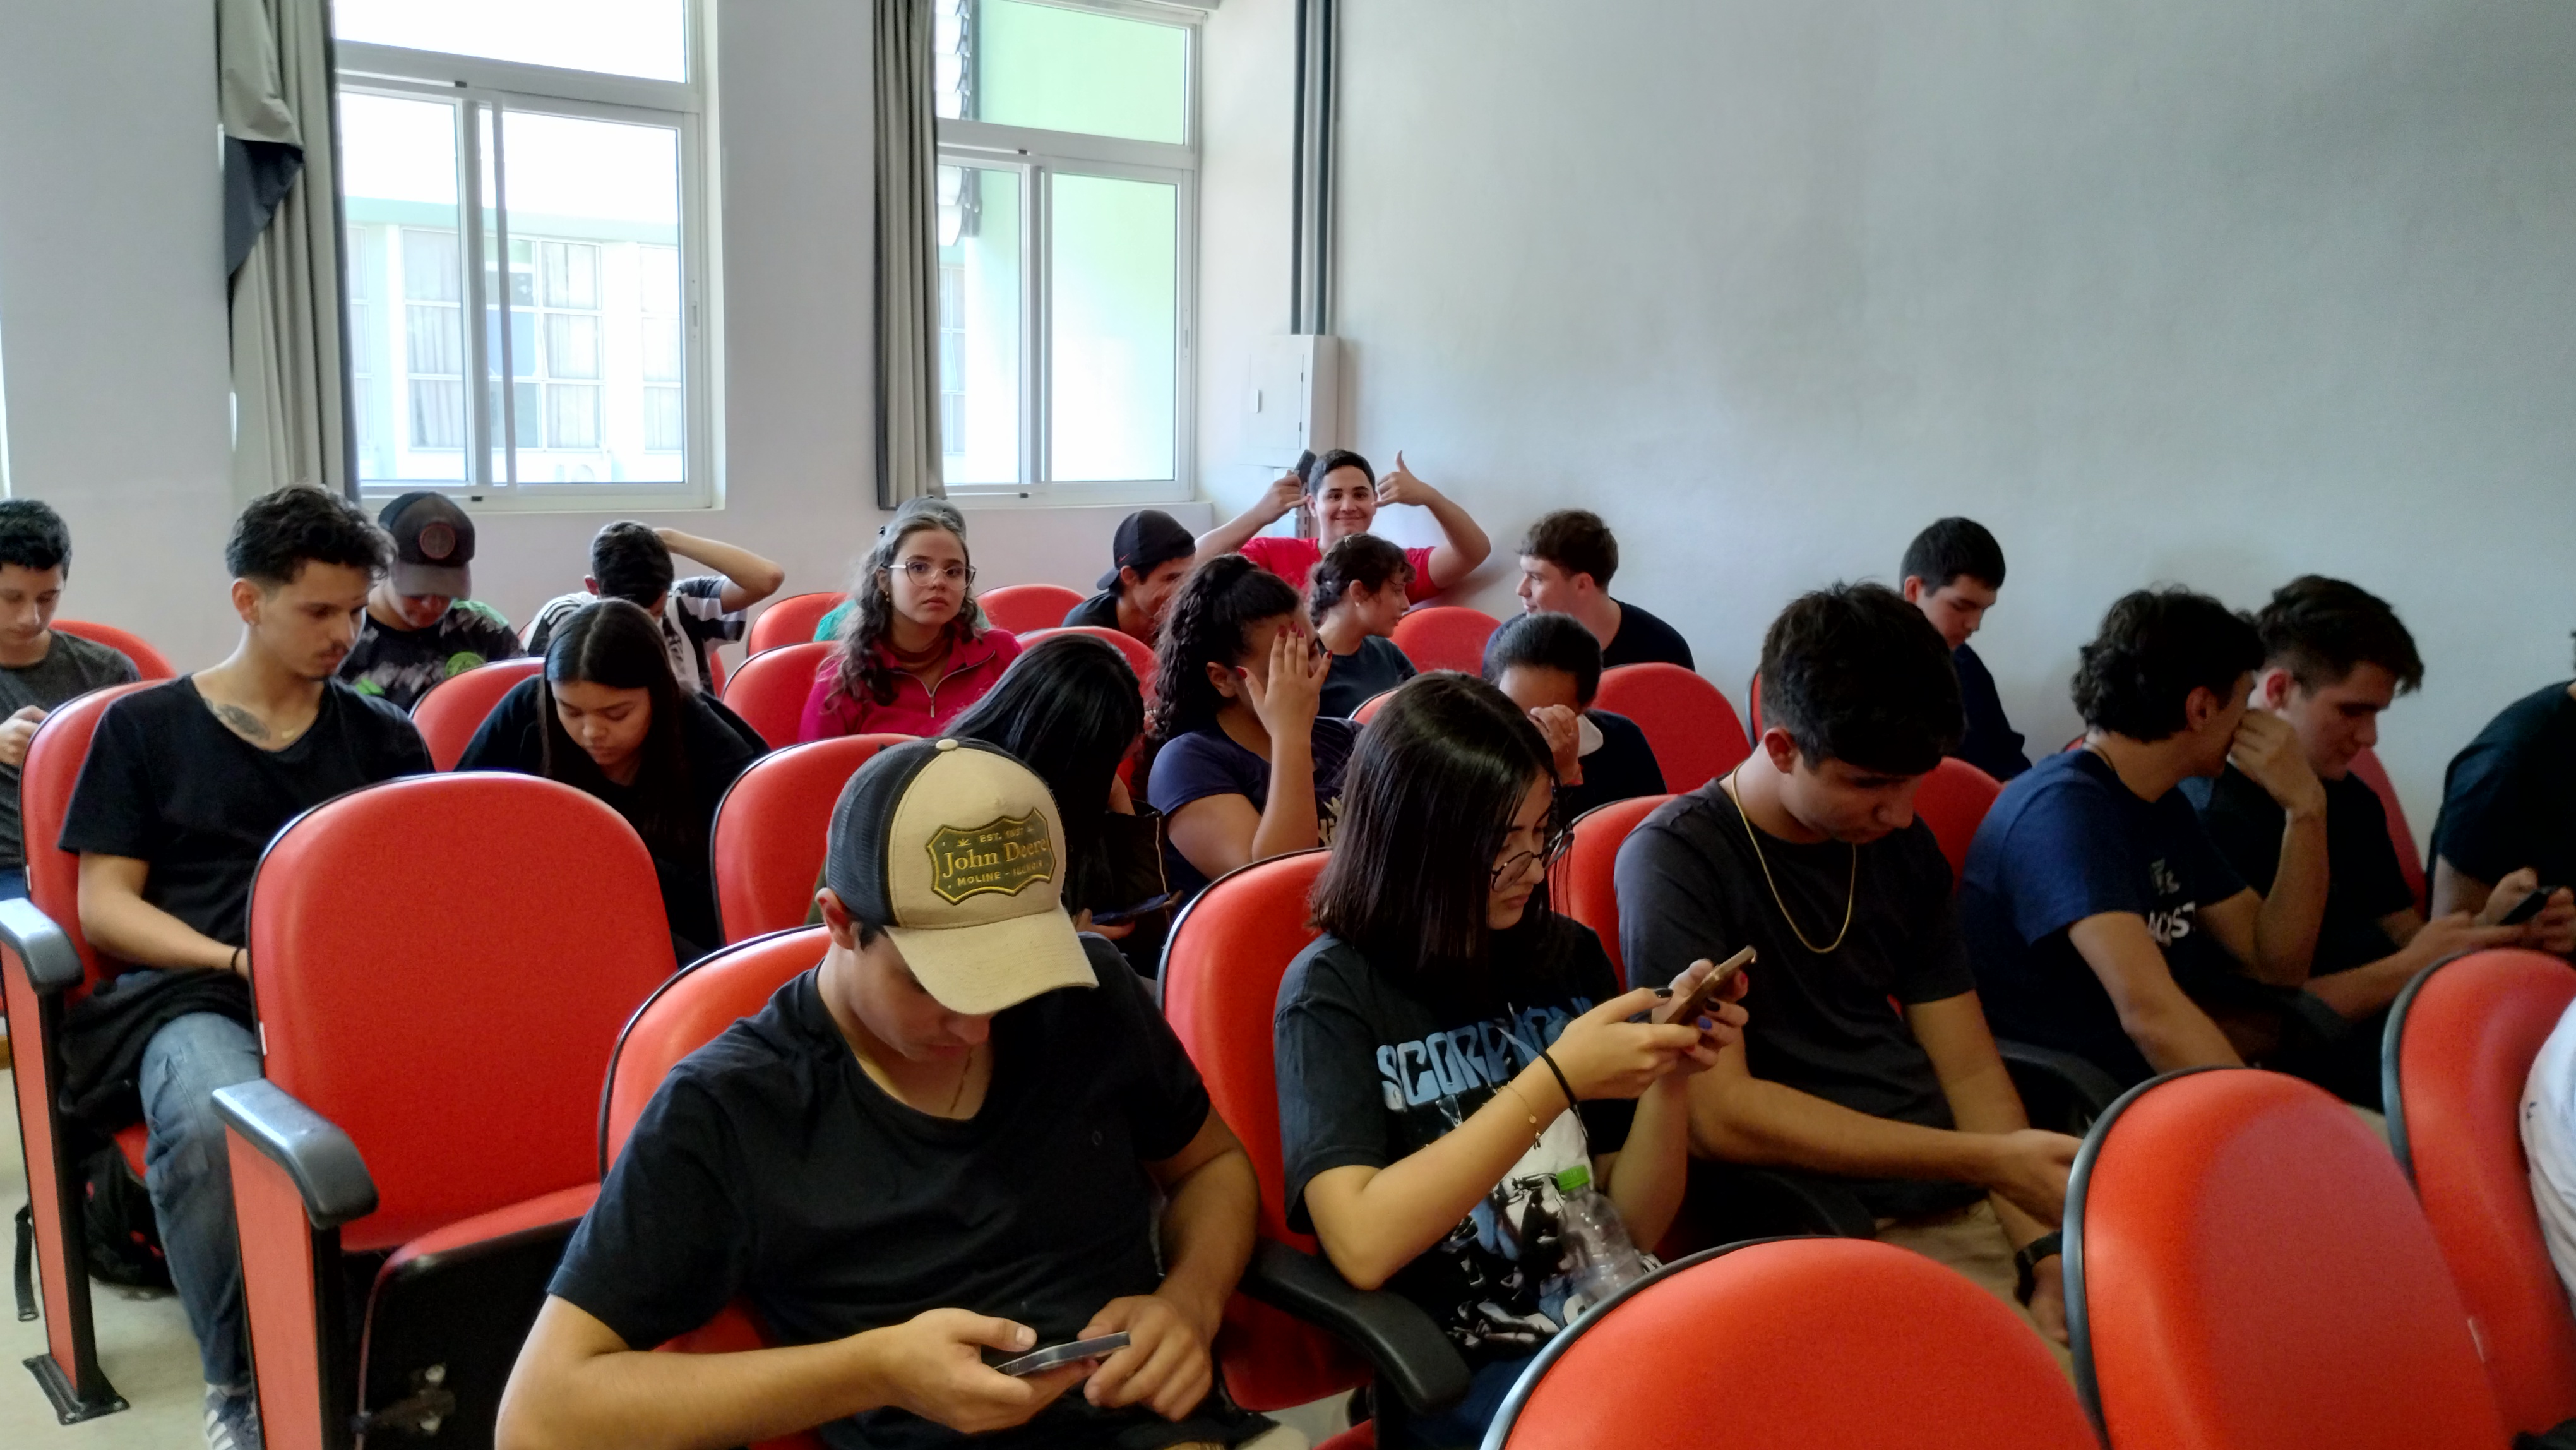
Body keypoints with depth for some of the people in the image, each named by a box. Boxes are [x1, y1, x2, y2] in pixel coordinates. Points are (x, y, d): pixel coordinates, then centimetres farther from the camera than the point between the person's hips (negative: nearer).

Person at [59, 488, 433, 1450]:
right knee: (212, 1126, -38)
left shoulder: (384, 737, 21)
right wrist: (239, 959, -8)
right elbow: (103, 905, 9)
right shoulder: (144, 727, 15)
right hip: (194, 993, -1)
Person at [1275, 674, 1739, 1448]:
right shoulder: (1334, 990, -5)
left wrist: (1668, 1081, -8)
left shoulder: (1571, 956, 8)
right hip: (1457, 1374, -5)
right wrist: (1555, 1081, -20)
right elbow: (1363, 1244, -19)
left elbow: (1637, 1226, 11)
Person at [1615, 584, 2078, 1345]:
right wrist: (1990, 1159, -15)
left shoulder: (1905, 847, 10)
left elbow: (1971, 1071, 10)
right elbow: (1721, 1112, -17)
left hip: (1974, 1206, 6)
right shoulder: (1674, 861, -9)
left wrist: (2049, 1257, -6)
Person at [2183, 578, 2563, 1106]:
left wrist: (2490, 928, -2)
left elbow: (2400, 937, 18)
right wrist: (2410, 970, -16)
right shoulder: (2211, 815, -15)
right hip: (2300, 1066, -8)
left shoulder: (2352, 801, 16)